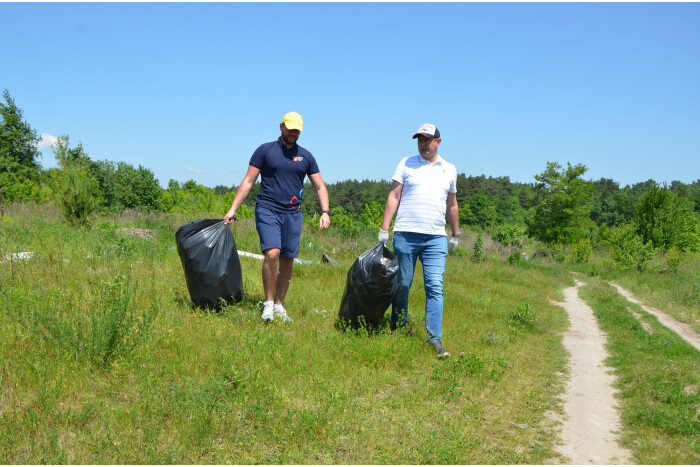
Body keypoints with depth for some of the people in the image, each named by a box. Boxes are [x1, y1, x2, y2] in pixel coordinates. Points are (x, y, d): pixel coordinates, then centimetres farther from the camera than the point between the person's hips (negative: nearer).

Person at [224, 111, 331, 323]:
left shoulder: (306, 156, 12)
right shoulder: (265, 150, 4)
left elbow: (320, 187, 13)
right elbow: (248, 181, 4)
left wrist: (325, 212, -2)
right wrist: (233, 209, -2)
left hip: (292, 214, 3)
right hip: (267, 210, -3)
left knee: (287, 261, 3)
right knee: (272, 254, -20)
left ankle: (279, 306, 16)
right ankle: (268, 304, -7)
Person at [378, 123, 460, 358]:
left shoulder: (449, 169, 15)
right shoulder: (406, 164, 8)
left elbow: (451, 204, 23)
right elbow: (394, 197, 4)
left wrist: (456, 234, 23)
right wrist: (384, 229, -2)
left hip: (436, 237, 1)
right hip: (405, 234, -1)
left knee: (435, 287, -7)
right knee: (402, 285, 4)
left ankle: (435, 339, -6)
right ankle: (398, 331, 19)